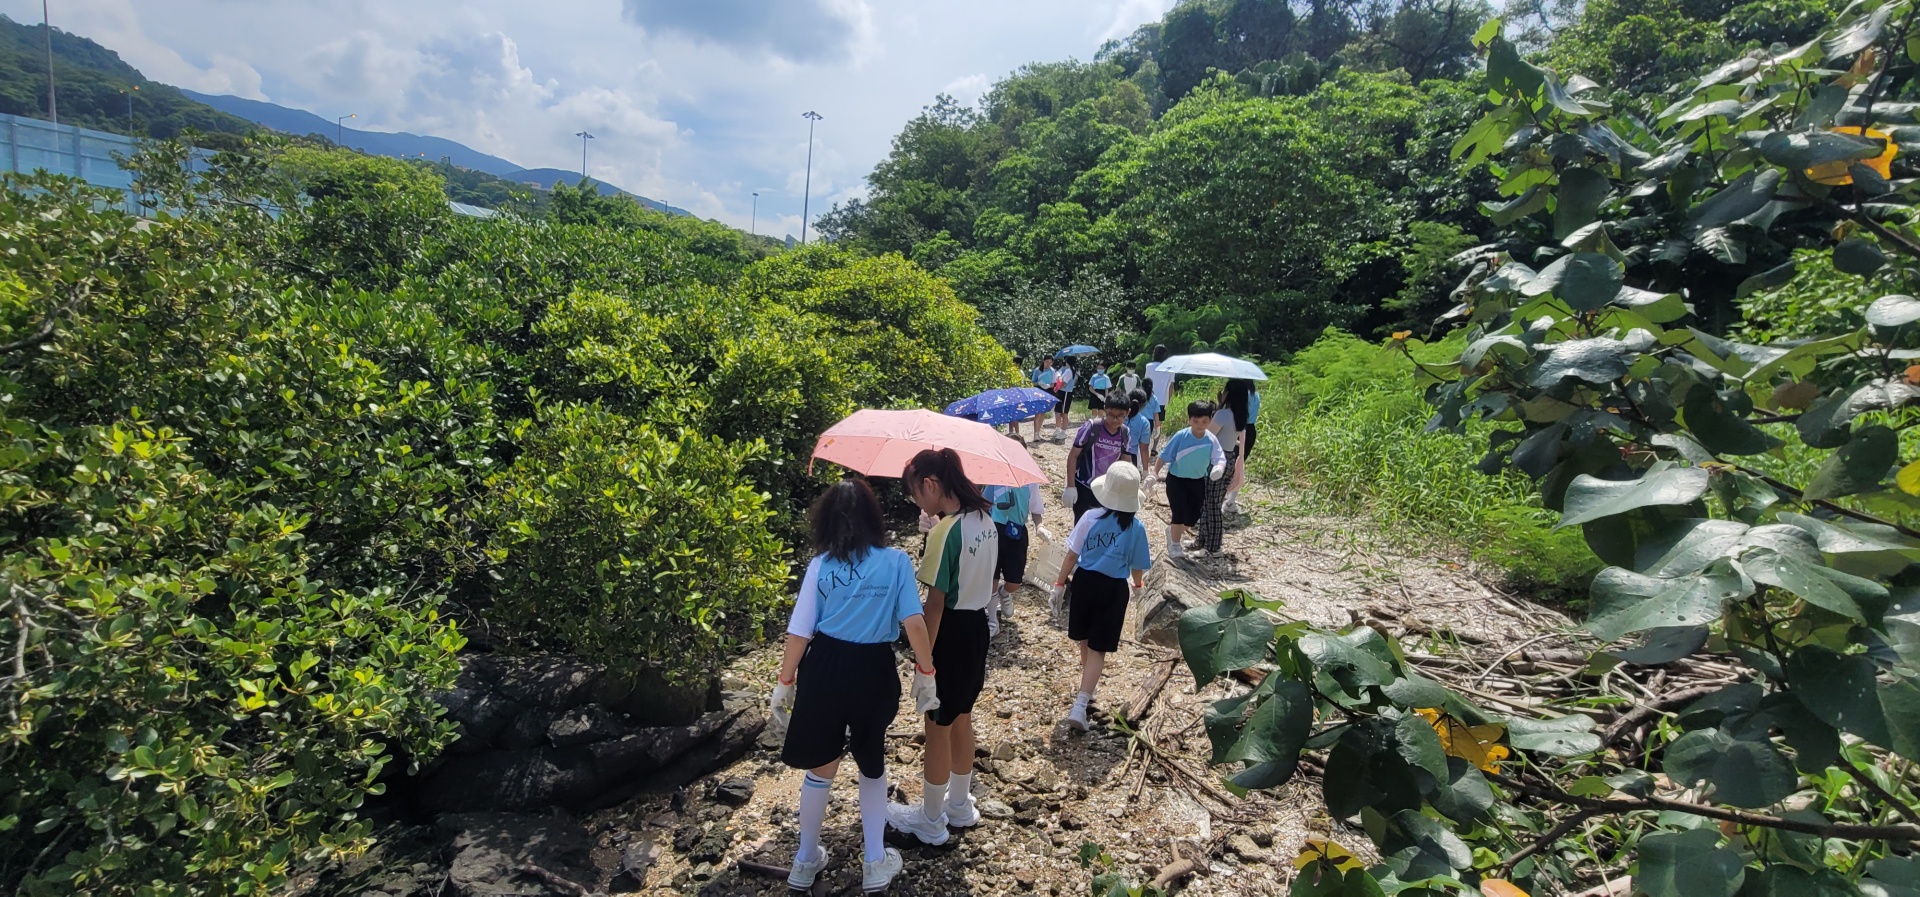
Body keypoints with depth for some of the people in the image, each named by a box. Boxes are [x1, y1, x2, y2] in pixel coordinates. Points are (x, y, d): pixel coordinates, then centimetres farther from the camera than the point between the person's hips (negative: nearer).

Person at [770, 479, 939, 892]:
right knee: (872, 763, 21)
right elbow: (915, 622, -11)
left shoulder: (821, 565, -5)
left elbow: (800, 631, -5)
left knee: (821, 766, 17)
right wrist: (926, 672, 0)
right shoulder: (896, 561, -7)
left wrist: (785, 684, 5)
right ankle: (875, 863, 30)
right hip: (874, 671, 0)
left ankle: (806, 861, 34)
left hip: (825, 668, 1)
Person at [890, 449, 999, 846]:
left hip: (951, 633, -8)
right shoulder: (985, 519, 1)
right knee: (961, 720, 23)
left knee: (938, 728, 9)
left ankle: (931, 821, 26)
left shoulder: (944, 531, -24)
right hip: (978, 626, 8)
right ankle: (960, 805, 40)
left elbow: (936, 602, -22)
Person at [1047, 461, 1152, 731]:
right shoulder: (1136, 528, -10)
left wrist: (1060, 583, 6)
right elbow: (1137, 567, 0)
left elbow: (1071, 556, -7)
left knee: (1086, 642, 22)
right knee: (1098, 649, 4)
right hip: (1113, 589, -1)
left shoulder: (1090, 518, -12)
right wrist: (1138, 585, 22)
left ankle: (1087, 689, 44)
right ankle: (1081, 704, -6)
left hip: (1085, 581, 2)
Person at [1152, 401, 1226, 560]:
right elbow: (1164, 456, -14)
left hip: (1197, 481, 4)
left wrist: (1219, 468, -48)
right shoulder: (1181, 436, -22)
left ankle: (1172, 531, 39)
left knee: (1193, 517, 9)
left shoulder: (1212, 440, -16)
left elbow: (1220, 458, -25)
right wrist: (1154, 474, -19)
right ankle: (1174, 545, 15)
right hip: (1176, 479, -3)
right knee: (1180, 514, -9)